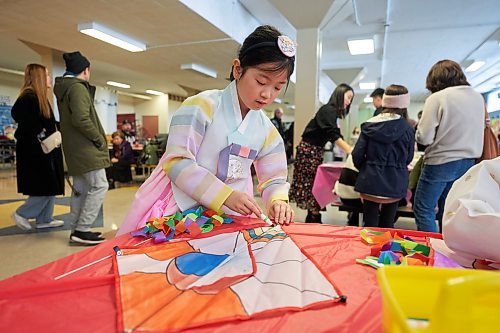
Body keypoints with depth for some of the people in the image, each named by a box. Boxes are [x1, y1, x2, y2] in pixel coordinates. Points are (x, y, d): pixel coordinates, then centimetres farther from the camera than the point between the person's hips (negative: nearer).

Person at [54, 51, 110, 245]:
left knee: (80, 189, 12)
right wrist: (99, 139, -12)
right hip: (86, 148, -10)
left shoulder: (63, 89, 18)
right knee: (99, 186, -8)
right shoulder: (78, 88, -12)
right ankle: (82, 230, -7)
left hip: (75, 149, 10)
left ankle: (76, 230, 18)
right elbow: (81, 119, -23)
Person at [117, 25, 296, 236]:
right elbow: (176, 163, -19)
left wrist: (278, 201, -19)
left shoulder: (268, 131, 2)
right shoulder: (202, 106, -15)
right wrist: (226, 195, -26)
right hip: (177, 208, -4)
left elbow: (274, 179, 5)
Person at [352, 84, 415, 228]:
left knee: (369, 224, 9)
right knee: (387, 225, 13)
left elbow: (357, 155, -5)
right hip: (394, 183, 0)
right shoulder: (408, 129, -6)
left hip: (370, 182, 1)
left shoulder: (369, 125, -3)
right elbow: (408, 158, 4)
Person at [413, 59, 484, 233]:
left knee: (423, 209, 4)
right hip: (468, 163, 7)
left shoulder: (437, 98, -14)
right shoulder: (478, 97, 6)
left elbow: (423, 137, -16)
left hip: (441, 163, -7)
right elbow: (477, 131, 16)